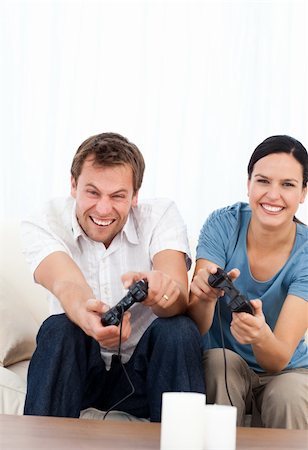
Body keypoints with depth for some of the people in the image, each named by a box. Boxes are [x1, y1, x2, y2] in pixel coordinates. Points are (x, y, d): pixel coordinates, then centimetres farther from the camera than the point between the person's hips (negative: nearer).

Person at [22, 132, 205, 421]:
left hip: (142, 368, 0)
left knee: (180, 330, -28)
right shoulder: (42, 224, -11)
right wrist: (87, 315, -58)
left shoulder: (161, 215, -10)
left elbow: (181, 298, -26)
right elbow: (66, 285, -32)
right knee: (58, 328, -30)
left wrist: (159, 287, -53)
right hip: (77, 370, 0)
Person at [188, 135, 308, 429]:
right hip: (222, 364, 1)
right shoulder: (223, 225, -14)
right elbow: (197, 328, -20)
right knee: (220, 361, -31)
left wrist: (261, 336, -48)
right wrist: (203, 297, -44)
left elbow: (280, 357, -24)